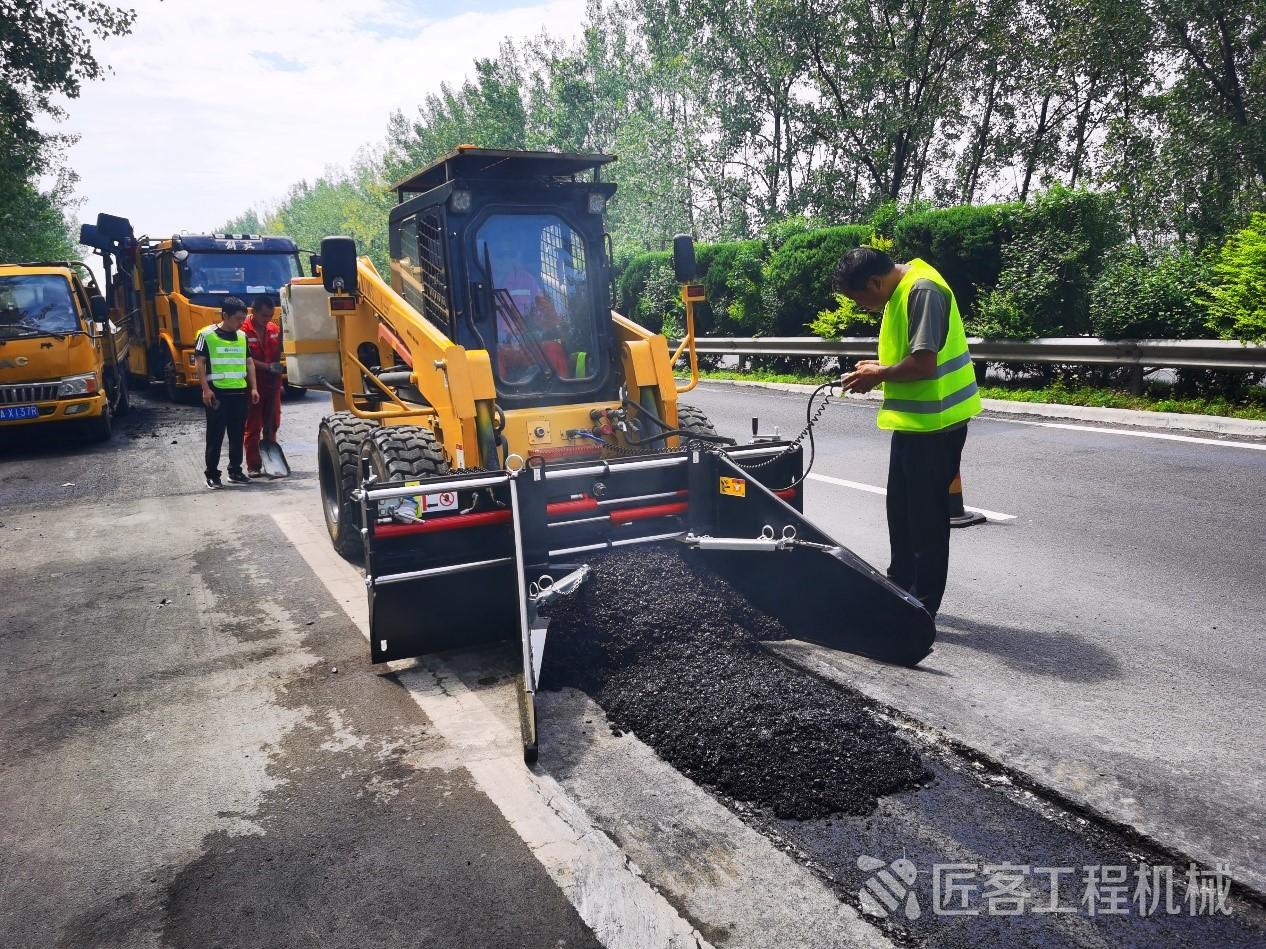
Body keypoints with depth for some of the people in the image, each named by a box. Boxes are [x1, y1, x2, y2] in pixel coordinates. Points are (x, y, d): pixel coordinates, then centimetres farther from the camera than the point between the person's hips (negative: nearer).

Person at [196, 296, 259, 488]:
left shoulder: (242, 336, 10)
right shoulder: (207, 335, -5)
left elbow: (249, 363, 14)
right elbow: (200, 363, -6)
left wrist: (253, 388, 7)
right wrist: (205, 389, -12)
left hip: (240, 392, 5)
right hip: (217, 393, -5)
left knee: (238, 435, 10)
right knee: (215, 436, 0)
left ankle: (235, 471, 21)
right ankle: (212, 475, 7)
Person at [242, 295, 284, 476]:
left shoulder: (274, 328, 7)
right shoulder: (244, 330, -11)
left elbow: (279, 353, 13)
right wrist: (268, 367, -24)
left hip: (272, 384, 6)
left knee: (272, 424, 12)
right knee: (253, 427, 1)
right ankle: (253, 465, 6)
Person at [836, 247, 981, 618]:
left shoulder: (923, 291, -20)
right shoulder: (901, 291, 10)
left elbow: (924, 363, -26)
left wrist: (879, 375, -12)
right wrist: (878, 369, 3)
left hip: (934, 424, -10)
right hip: (913, 421, 10)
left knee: (927, 516, 1)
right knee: (901, 509, 18)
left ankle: (922, 607, 13)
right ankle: (900, 589, 33)